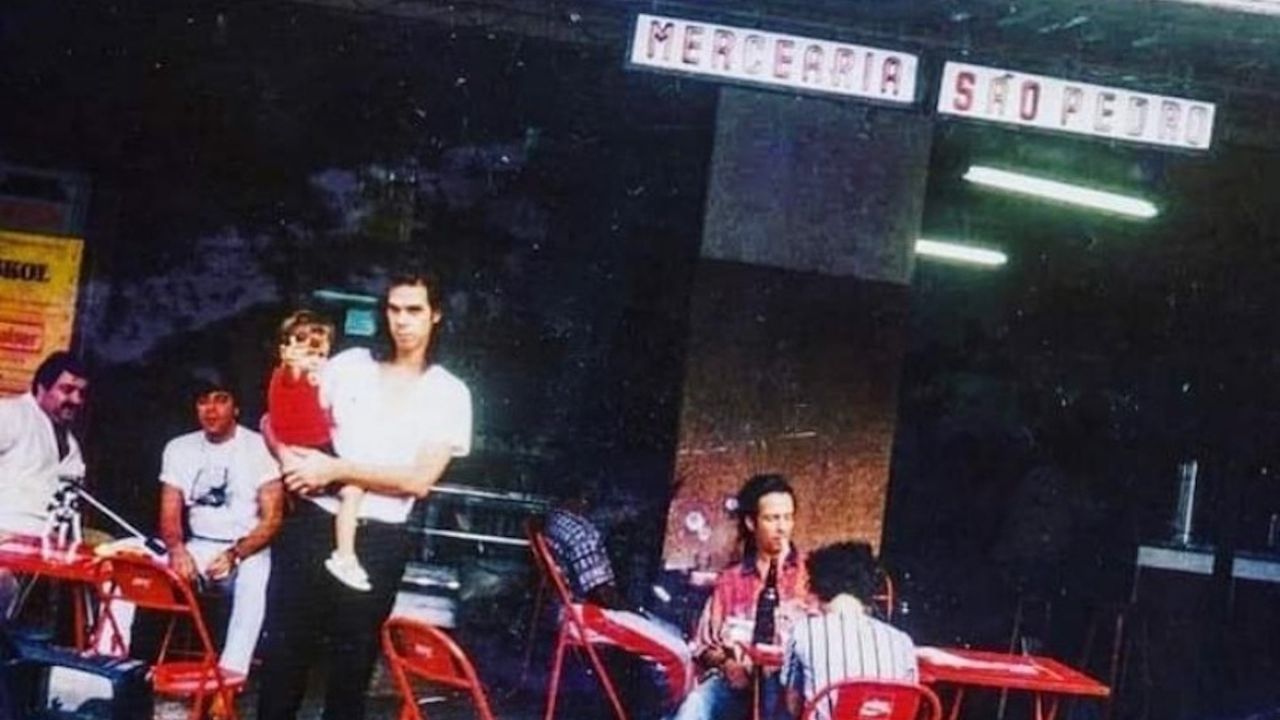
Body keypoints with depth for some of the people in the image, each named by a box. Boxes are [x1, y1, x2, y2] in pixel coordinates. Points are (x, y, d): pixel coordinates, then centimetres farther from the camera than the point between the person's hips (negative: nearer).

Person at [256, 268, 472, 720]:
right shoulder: (349, 365, 7)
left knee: (353, 660, 8)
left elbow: (419, 480, -10)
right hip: (312, 524, 2)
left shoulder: (450, 393, 0)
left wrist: (334, 469, -14)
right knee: (283, 647, 2)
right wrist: (290, 459, -10)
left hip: (377, 541, -1)